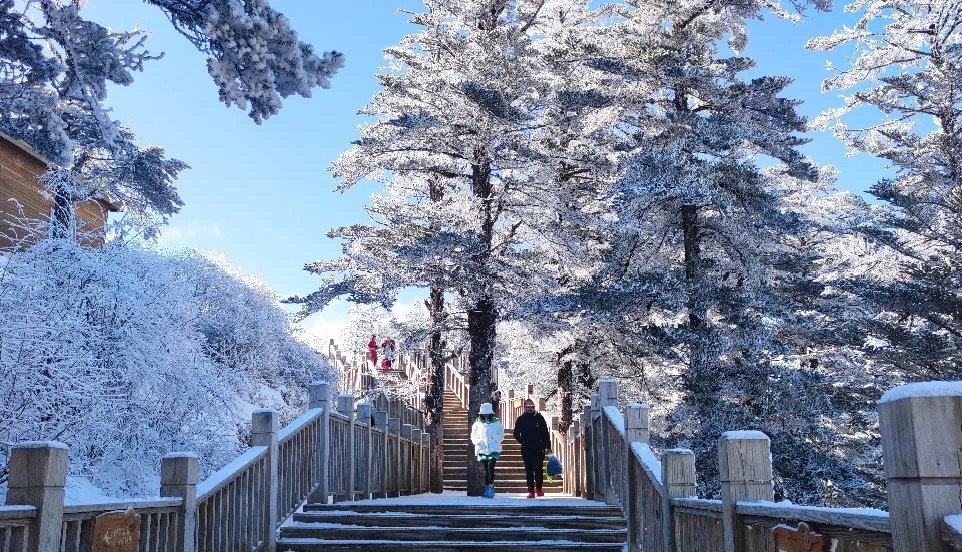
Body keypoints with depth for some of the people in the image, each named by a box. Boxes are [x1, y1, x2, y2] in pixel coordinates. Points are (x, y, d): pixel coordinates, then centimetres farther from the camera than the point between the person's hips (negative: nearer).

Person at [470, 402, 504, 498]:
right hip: (482, 449, 2)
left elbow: (501, 434, 7)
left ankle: (490, 487, -14)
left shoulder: (497, 422, 6)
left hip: (493, 449, -2)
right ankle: (487, 488, 13)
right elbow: (473, 435, 12)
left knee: (491, 467, -14)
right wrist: (478, 441, -6)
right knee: (486, 469, 5)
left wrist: (495, 439, -11)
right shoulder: (478, 423, 10)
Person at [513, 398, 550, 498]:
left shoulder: (539, 418, 3)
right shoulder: (520, 419, 6)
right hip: (526, 450, 1)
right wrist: (523, 442, 0)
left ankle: (539, 489, 6)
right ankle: (531, 491, 7)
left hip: (538, 449, -1)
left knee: (538, 469, -8)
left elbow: (545, 433, 4)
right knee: (529, 471, 3)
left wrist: (548, 446, -2)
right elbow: (516, 434, 12)